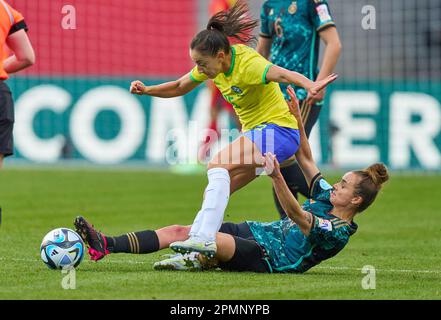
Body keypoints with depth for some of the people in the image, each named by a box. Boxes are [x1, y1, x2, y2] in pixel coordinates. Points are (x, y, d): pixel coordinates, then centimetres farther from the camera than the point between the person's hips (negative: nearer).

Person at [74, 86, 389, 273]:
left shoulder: (338, 232, -14)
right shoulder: (327, 199, 13)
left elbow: (296, 214, -30)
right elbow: (305, 158, 18)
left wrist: (277, 177, -43)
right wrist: (297, 118, 8)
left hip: (270, 258, -9)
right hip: (256, 232, 9)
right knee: (179, 231, -7)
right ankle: (106, 245, -13)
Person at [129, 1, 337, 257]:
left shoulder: (247, 63, -24)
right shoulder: (214, 64, 1)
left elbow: (282, 74, -43)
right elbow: (180, 87, 17)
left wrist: (310, 86, -61)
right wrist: (147, 90, 4)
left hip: (277, 129, -9)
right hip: (256, 131, 9)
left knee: (218, 164, -24)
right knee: (217, 191, 6)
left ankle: (205, 238, -31)